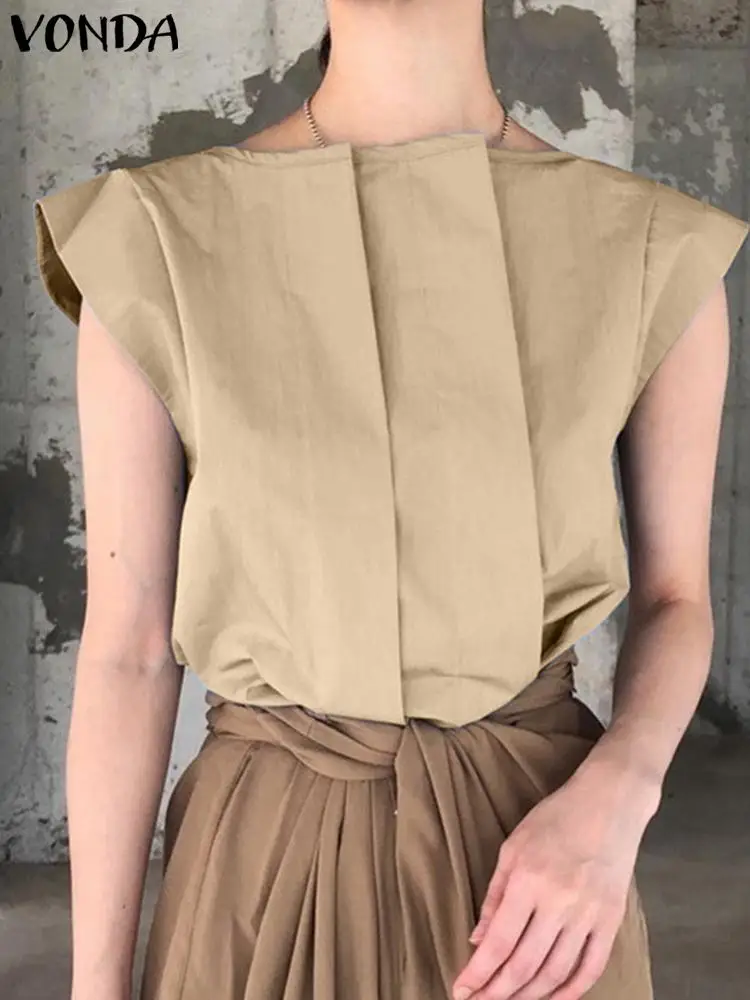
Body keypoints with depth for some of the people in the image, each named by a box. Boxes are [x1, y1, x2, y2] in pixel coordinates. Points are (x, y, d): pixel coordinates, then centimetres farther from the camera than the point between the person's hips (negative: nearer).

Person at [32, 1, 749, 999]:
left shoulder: (658, 255, -3)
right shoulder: (153, 247, -7)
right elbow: (125, 648, -5)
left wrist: (608, 805, -15)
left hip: (544, 853, 1)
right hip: (275, 862, 0)